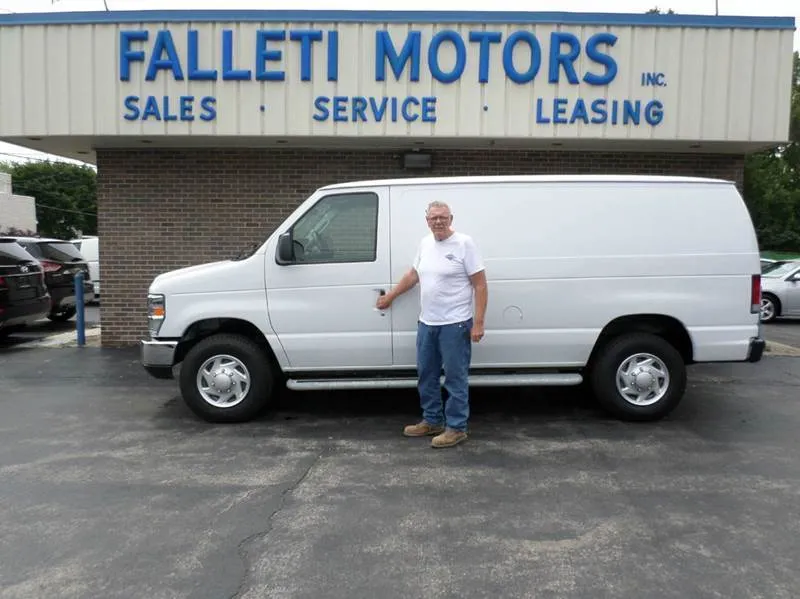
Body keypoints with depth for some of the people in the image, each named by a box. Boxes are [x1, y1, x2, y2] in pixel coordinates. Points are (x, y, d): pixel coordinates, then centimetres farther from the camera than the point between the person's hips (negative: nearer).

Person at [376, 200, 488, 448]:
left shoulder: (464, 243, -11)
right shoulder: (424, 243, 9)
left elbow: (480, 285, -13)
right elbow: (413, 274, 24)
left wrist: (478, 323, -18)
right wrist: (390, 297, 28)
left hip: (455, 325, -8)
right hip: (426, 323, 8)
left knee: (455, 378, 1)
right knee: (426, 375, 17)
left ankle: (456, 428, 13)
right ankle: (432, 420, 31)